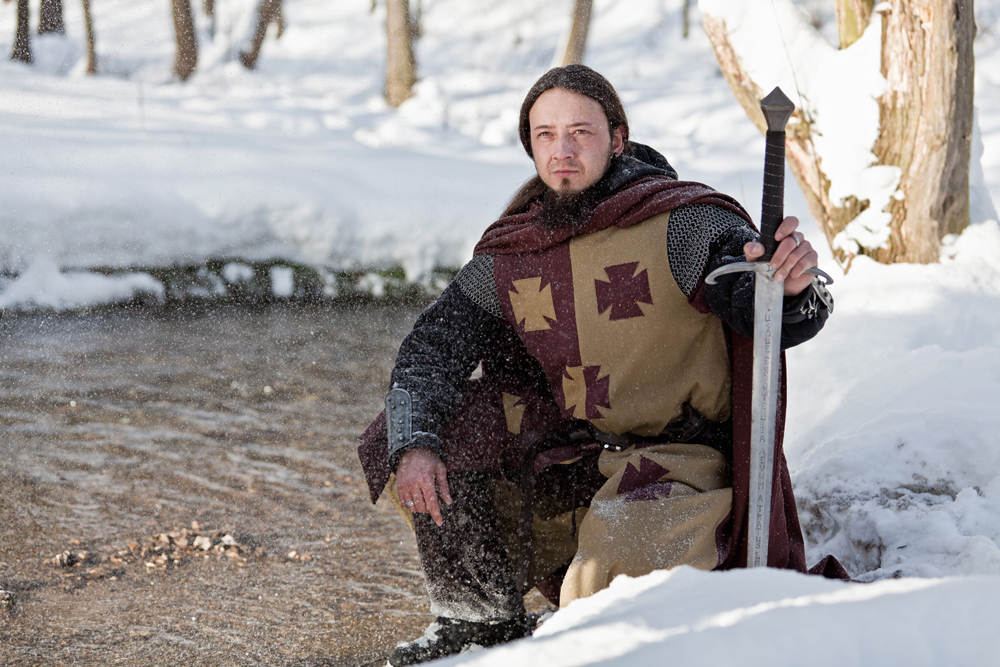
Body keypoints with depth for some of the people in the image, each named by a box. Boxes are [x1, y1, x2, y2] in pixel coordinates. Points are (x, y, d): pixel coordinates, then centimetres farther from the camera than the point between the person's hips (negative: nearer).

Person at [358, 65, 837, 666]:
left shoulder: (683, 225, -12)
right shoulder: (509, 257, 4)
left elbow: (770, 313, -22)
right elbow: (434, 346, -2)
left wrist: (794, 288, -49)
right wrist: (414, 442, -21)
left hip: (679, 452, -5)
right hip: (561, 460, 5)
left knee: (623, 555, -37)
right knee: (404, 435, -7)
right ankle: (481, 617, 8)